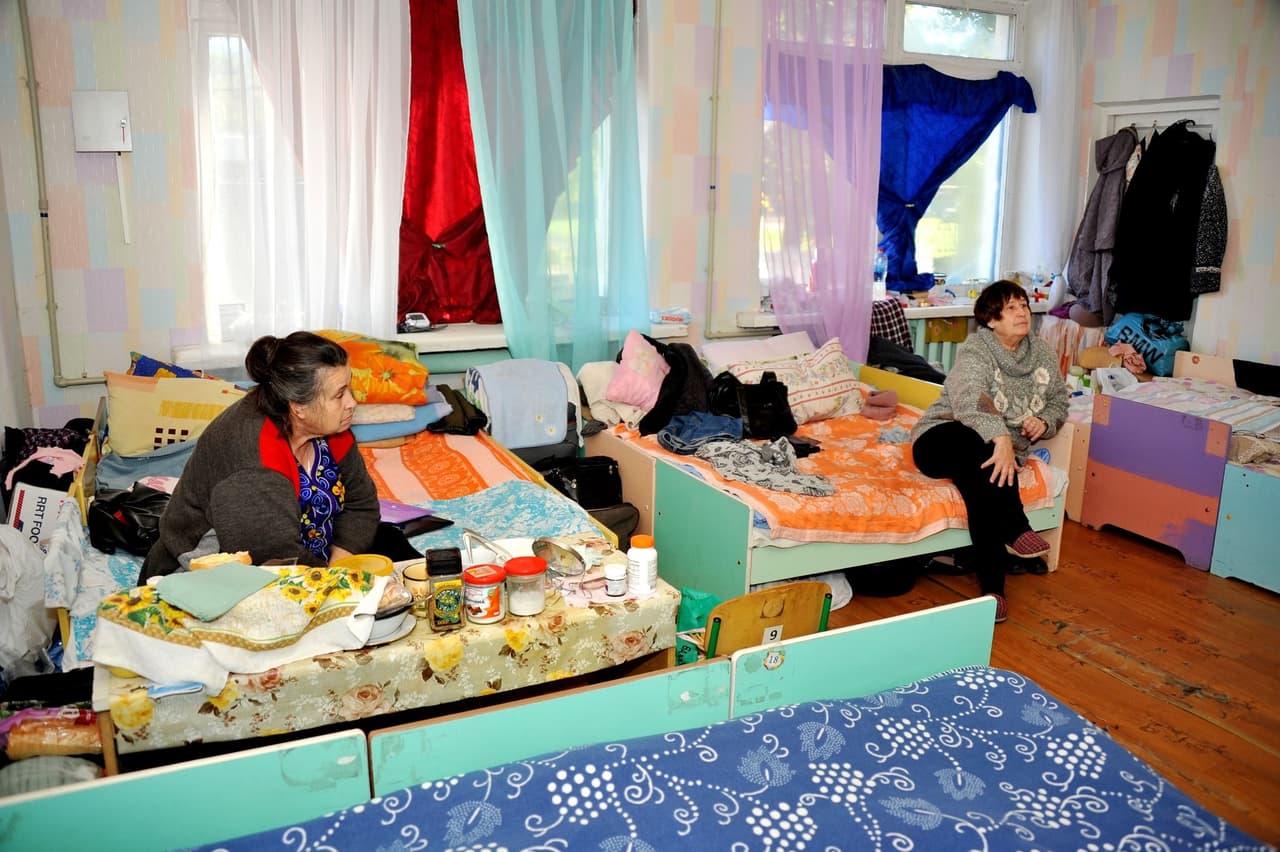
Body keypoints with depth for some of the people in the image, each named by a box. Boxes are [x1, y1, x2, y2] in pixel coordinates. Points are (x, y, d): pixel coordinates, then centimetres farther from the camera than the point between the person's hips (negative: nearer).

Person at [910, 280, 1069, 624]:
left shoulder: (1043, 353, 7)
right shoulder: (975, 351, -14)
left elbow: (1058, 401, 19)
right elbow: (969, 403, -33)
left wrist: (1044, 421, -5)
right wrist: (1001, 438, -50)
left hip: (1003, 449, 4)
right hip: (941, 439, -4)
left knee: (984, 493, -30)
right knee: (981, 445, -39)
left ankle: (992, 588, -30)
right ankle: (1016, 529, -32)